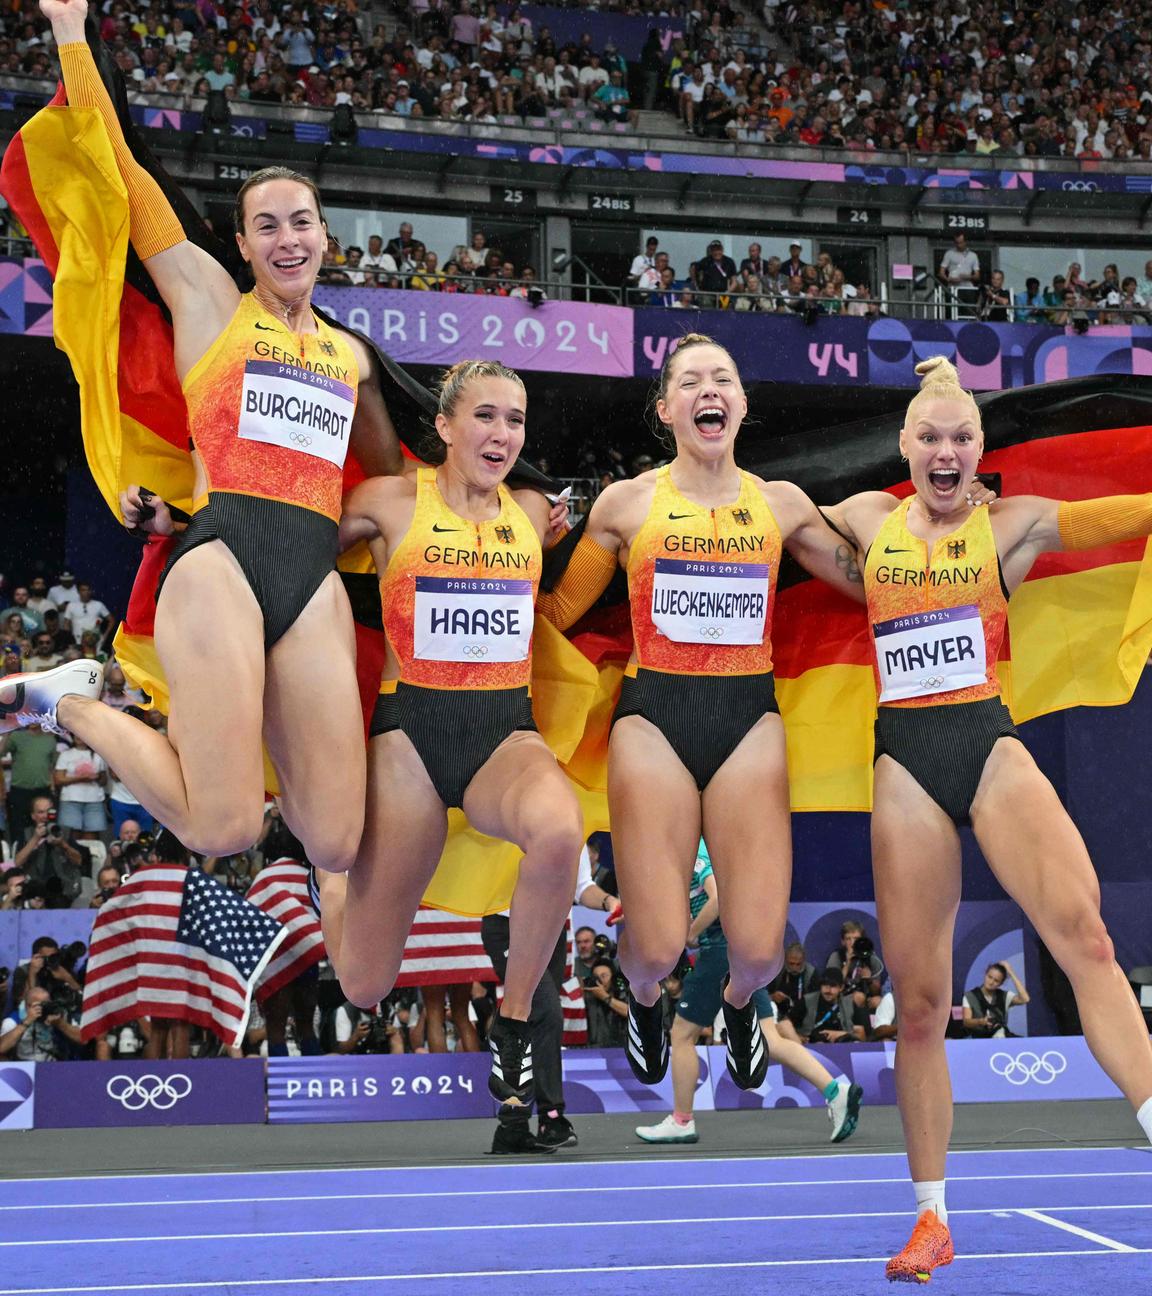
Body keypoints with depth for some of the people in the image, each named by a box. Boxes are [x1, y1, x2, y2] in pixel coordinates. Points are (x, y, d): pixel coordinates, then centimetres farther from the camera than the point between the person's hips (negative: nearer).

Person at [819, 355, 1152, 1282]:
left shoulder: (1012, 525, 5)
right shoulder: (868, 519, 12)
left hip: (991, 746, -1)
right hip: (906, 763, 1)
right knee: (919, 1000, 2)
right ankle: (931, 1219, 14)